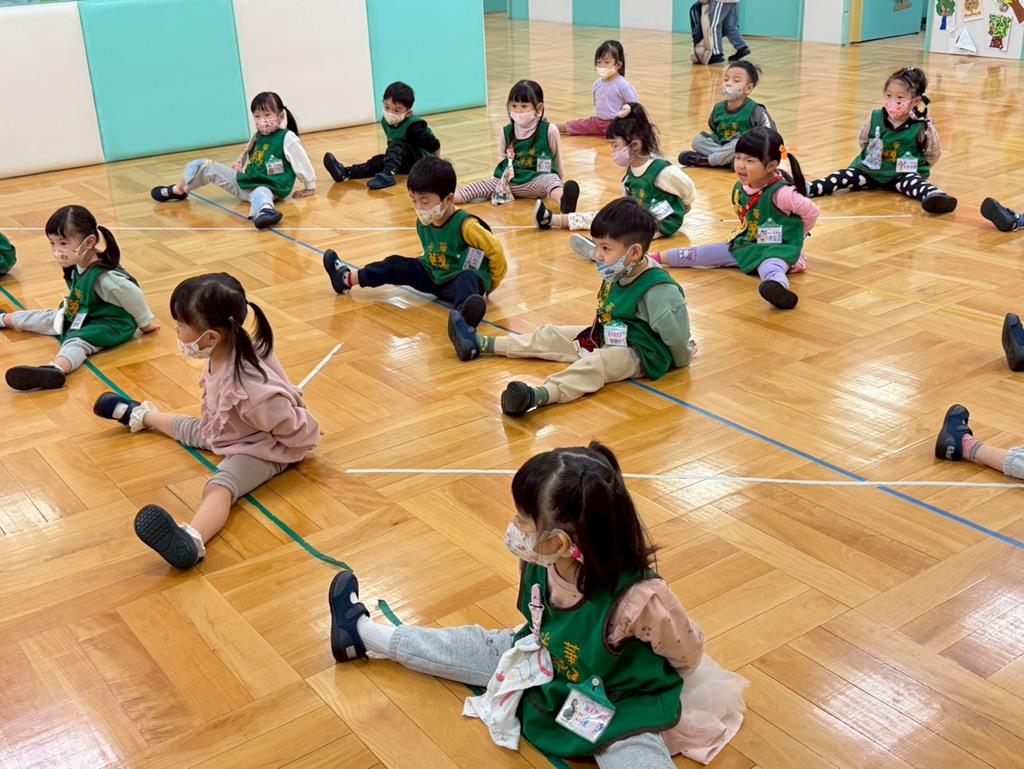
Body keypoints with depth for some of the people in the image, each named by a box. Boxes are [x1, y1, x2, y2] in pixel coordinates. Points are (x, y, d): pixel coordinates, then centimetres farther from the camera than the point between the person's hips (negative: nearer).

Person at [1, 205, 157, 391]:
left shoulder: (103, 277, -31)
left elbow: (133, 294, -25)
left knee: (77, 342, -36)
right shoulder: (77, 266, -6)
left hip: (109, 326, -9)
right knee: (48, 318, 24)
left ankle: (56, 369, -67)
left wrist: (145, 322, -12)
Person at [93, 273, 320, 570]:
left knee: (220, 486, -36)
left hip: (263, 448, -9)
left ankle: (191, 541, -66)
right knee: (190, 429, 32)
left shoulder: (251, 389, -43)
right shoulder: (224, 350, -18)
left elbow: (300, 430, -33)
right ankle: (139, 415, 62)